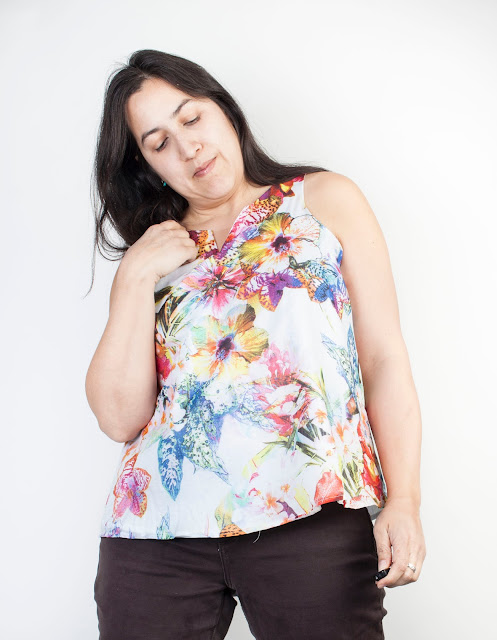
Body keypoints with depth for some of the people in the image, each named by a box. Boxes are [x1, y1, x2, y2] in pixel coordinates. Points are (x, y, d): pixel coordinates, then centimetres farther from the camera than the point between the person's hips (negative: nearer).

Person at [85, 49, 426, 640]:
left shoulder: (325, 199, 10)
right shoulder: (153, 253, 14)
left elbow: (384, 356, 2)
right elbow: (119, 418, 3)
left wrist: (403, 500, -8)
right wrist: (135, 279, -1)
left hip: (316, 519, -2)